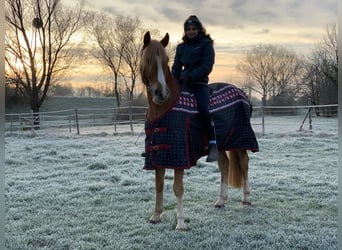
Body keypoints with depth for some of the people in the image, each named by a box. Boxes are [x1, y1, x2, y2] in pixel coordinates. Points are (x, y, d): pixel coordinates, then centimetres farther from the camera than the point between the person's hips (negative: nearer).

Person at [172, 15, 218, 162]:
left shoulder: (206, 44, 2)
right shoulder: (181, 47, 18)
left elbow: (207, 66, -9)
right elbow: (176, 67, 16)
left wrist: (191, 76, -19)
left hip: (199, 83, -6)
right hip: (182, 83, 6)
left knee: (203, 110, -28)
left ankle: (213, 145, -24)